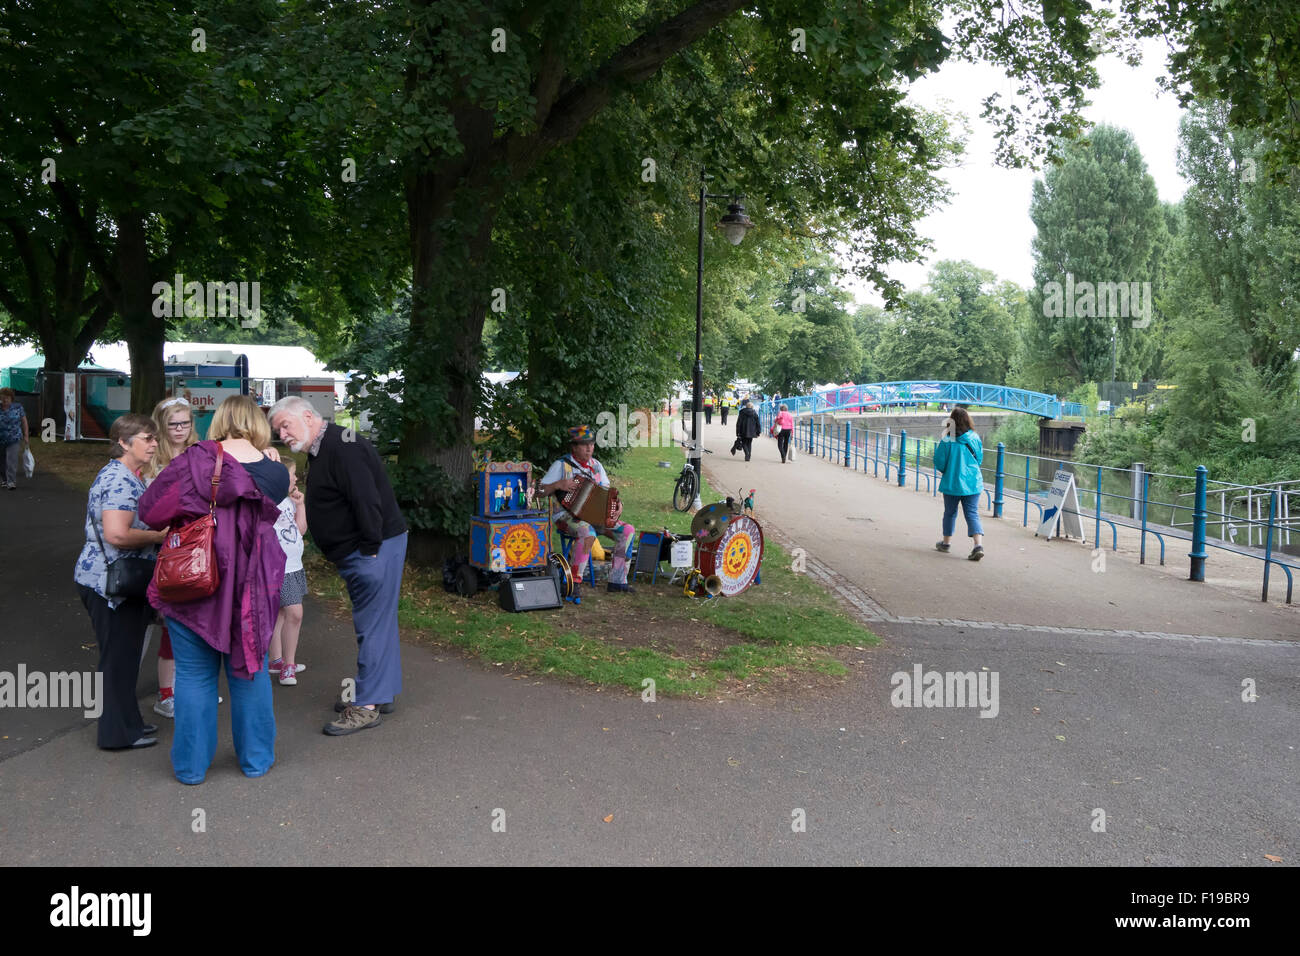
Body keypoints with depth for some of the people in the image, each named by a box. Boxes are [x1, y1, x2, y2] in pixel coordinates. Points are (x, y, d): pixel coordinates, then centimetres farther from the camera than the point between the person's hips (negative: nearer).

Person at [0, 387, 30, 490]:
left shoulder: (18, 407, -1)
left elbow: (24, 421, 3)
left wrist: (25, 435, 0)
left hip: (14, 440, -2)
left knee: (12, 461, -12)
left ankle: (11, 482, -14)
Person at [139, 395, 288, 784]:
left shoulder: (196, 459, -11)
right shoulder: (275, 472, -3)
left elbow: (149, 510, -6)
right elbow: (262, 517, 7)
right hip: (251, 587, 2)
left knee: (194, 675, 10)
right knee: (249, 669, 16)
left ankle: (191, 765, 21)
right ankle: (256, 759, 27)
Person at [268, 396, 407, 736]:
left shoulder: (342, 449, -19)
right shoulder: (321, 451, 16)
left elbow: (368, 502, -26)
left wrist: (370, 551, -21)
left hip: (375, 550, -11)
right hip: (359, 554, 11)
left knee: (372, 625, -7)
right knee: (377, 622, 17)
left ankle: (367, 706, -2)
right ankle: (383, 692, 27)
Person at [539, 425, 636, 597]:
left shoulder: (596, 465, 13)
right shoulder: (562, 465, -4)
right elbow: (541, 491, -6)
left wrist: (618, 504, -5)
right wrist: (558, 485, -24)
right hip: (568, 515, -6)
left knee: (628, 531, -12)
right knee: (587, 533, -39)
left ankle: (617, 581, -6)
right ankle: (573, 582, -30)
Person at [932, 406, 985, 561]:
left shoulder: (947, 440, -11)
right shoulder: (975, 438, -1)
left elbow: (939, 463, -8)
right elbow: (979, 459, 10)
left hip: (952, 483, -2)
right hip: (973, 483, 2)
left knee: (950, 513, 16)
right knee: (972, 513, 2)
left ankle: (946, 542, 30)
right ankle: (979, 544, -15)